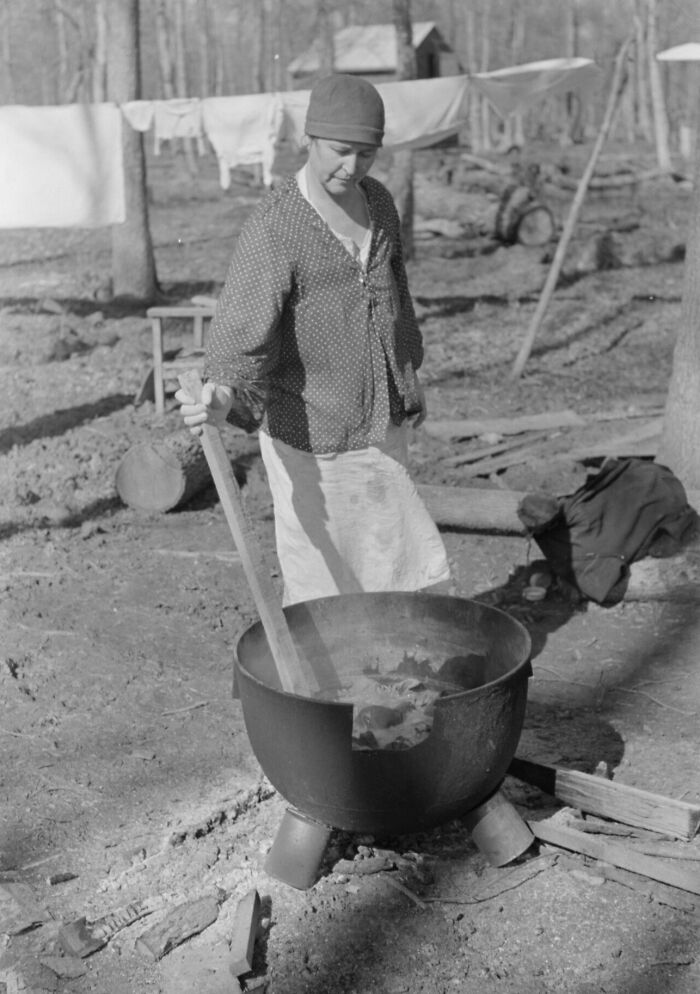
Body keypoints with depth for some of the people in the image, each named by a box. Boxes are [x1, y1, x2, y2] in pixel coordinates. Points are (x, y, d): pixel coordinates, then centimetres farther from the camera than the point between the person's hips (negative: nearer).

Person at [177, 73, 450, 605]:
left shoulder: (378, 202, 3)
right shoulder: (273, 227, -20)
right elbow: (241, 336, -29)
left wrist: (409, 373, 26)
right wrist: (223, 398, -48)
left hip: (382, 429, 7)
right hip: (310, 437, -7)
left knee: (407, 564, 17)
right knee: (322, 584, 3)